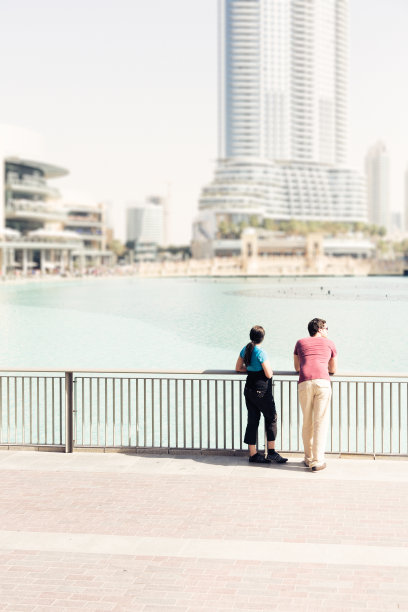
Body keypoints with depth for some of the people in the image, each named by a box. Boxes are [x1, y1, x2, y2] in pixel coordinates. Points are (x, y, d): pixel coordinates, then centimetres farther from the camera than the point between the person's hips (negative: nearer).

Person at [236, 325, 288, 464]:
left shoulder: (245, 349, 5)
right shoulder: (261, 353, -18)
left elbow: (238, 368, 16)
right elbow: (269, 374, -17)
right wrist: (269, 367, 3)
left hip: (249, 389, 7)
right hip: (261, 391, -7)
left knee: (253, 420, 8)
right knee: (271, 417, 7)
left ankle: (253, 454, 9)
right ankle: (271, 452, 7)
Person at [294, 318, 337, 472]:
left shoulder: (300, 343, 27)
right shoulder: (329, 343, 23)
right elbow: (333, 369, 32)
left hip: (304, 384, 2)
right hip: (323, 382, -2)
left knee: (307, 422, 13)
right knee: (320, 423, -1)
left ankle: (309, 458, 20)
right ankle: (317, 462, -4)